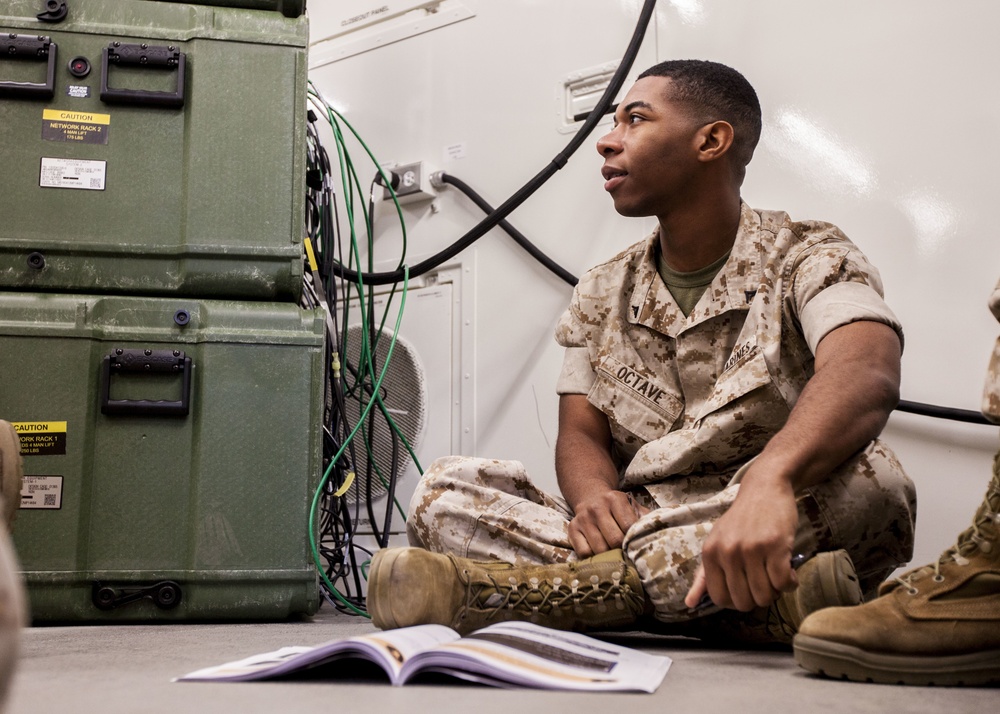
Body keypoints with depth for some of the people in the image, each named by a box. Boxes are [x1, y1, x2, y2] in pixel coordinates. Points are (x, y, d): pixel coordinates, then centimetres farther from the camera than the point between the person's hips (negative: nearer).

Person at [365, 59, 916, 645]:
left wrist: (769, 480, -46)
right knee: (447, 490, -15)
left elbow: (866, 375, -24)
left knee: (866, 475, -36)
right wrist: (594, 498, -20)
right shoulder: (604, 294, 15)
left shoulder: (808, 259, -2)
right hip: (635, 526, 3)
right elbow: (581, 433, 7)